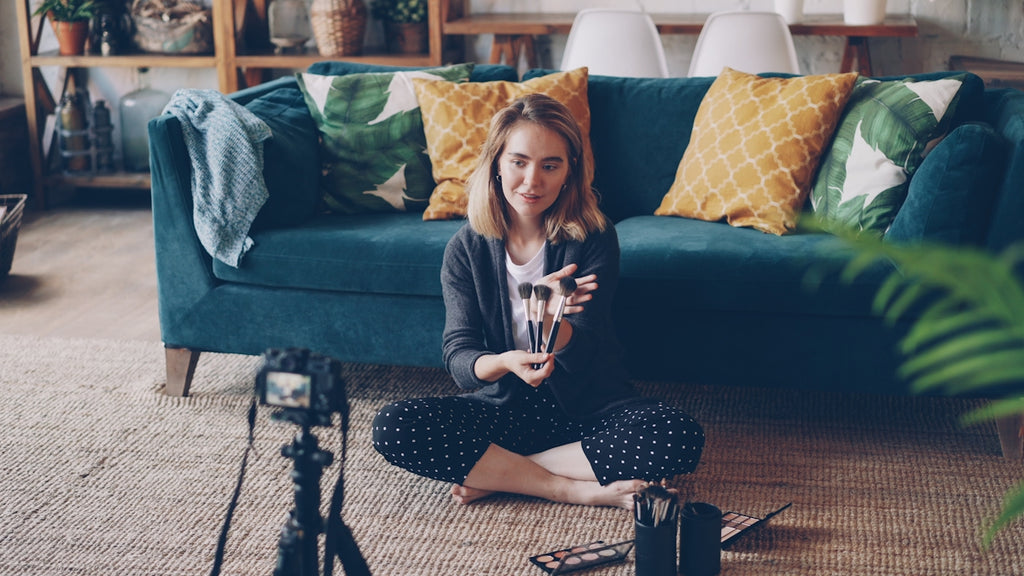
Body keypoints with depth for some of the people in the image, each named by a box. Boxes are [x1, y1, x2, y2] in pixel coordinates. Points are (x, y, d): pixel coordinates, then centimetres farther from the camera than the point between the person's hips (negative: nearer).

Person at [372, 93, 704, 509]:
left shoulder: (594, 238, -8)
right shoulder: (466, 249, -3)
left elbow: (580, 353, -14)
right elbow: (458, 357, -10)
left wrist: (546, 314, -37)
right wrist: (505, 362, -34)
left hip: (591, 409, -1)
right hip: (505, 408, 1)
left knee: (680, 437, -31)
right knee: (391, 427, -25)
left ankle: (494, 476, -18)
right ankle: (580, 490, -21)